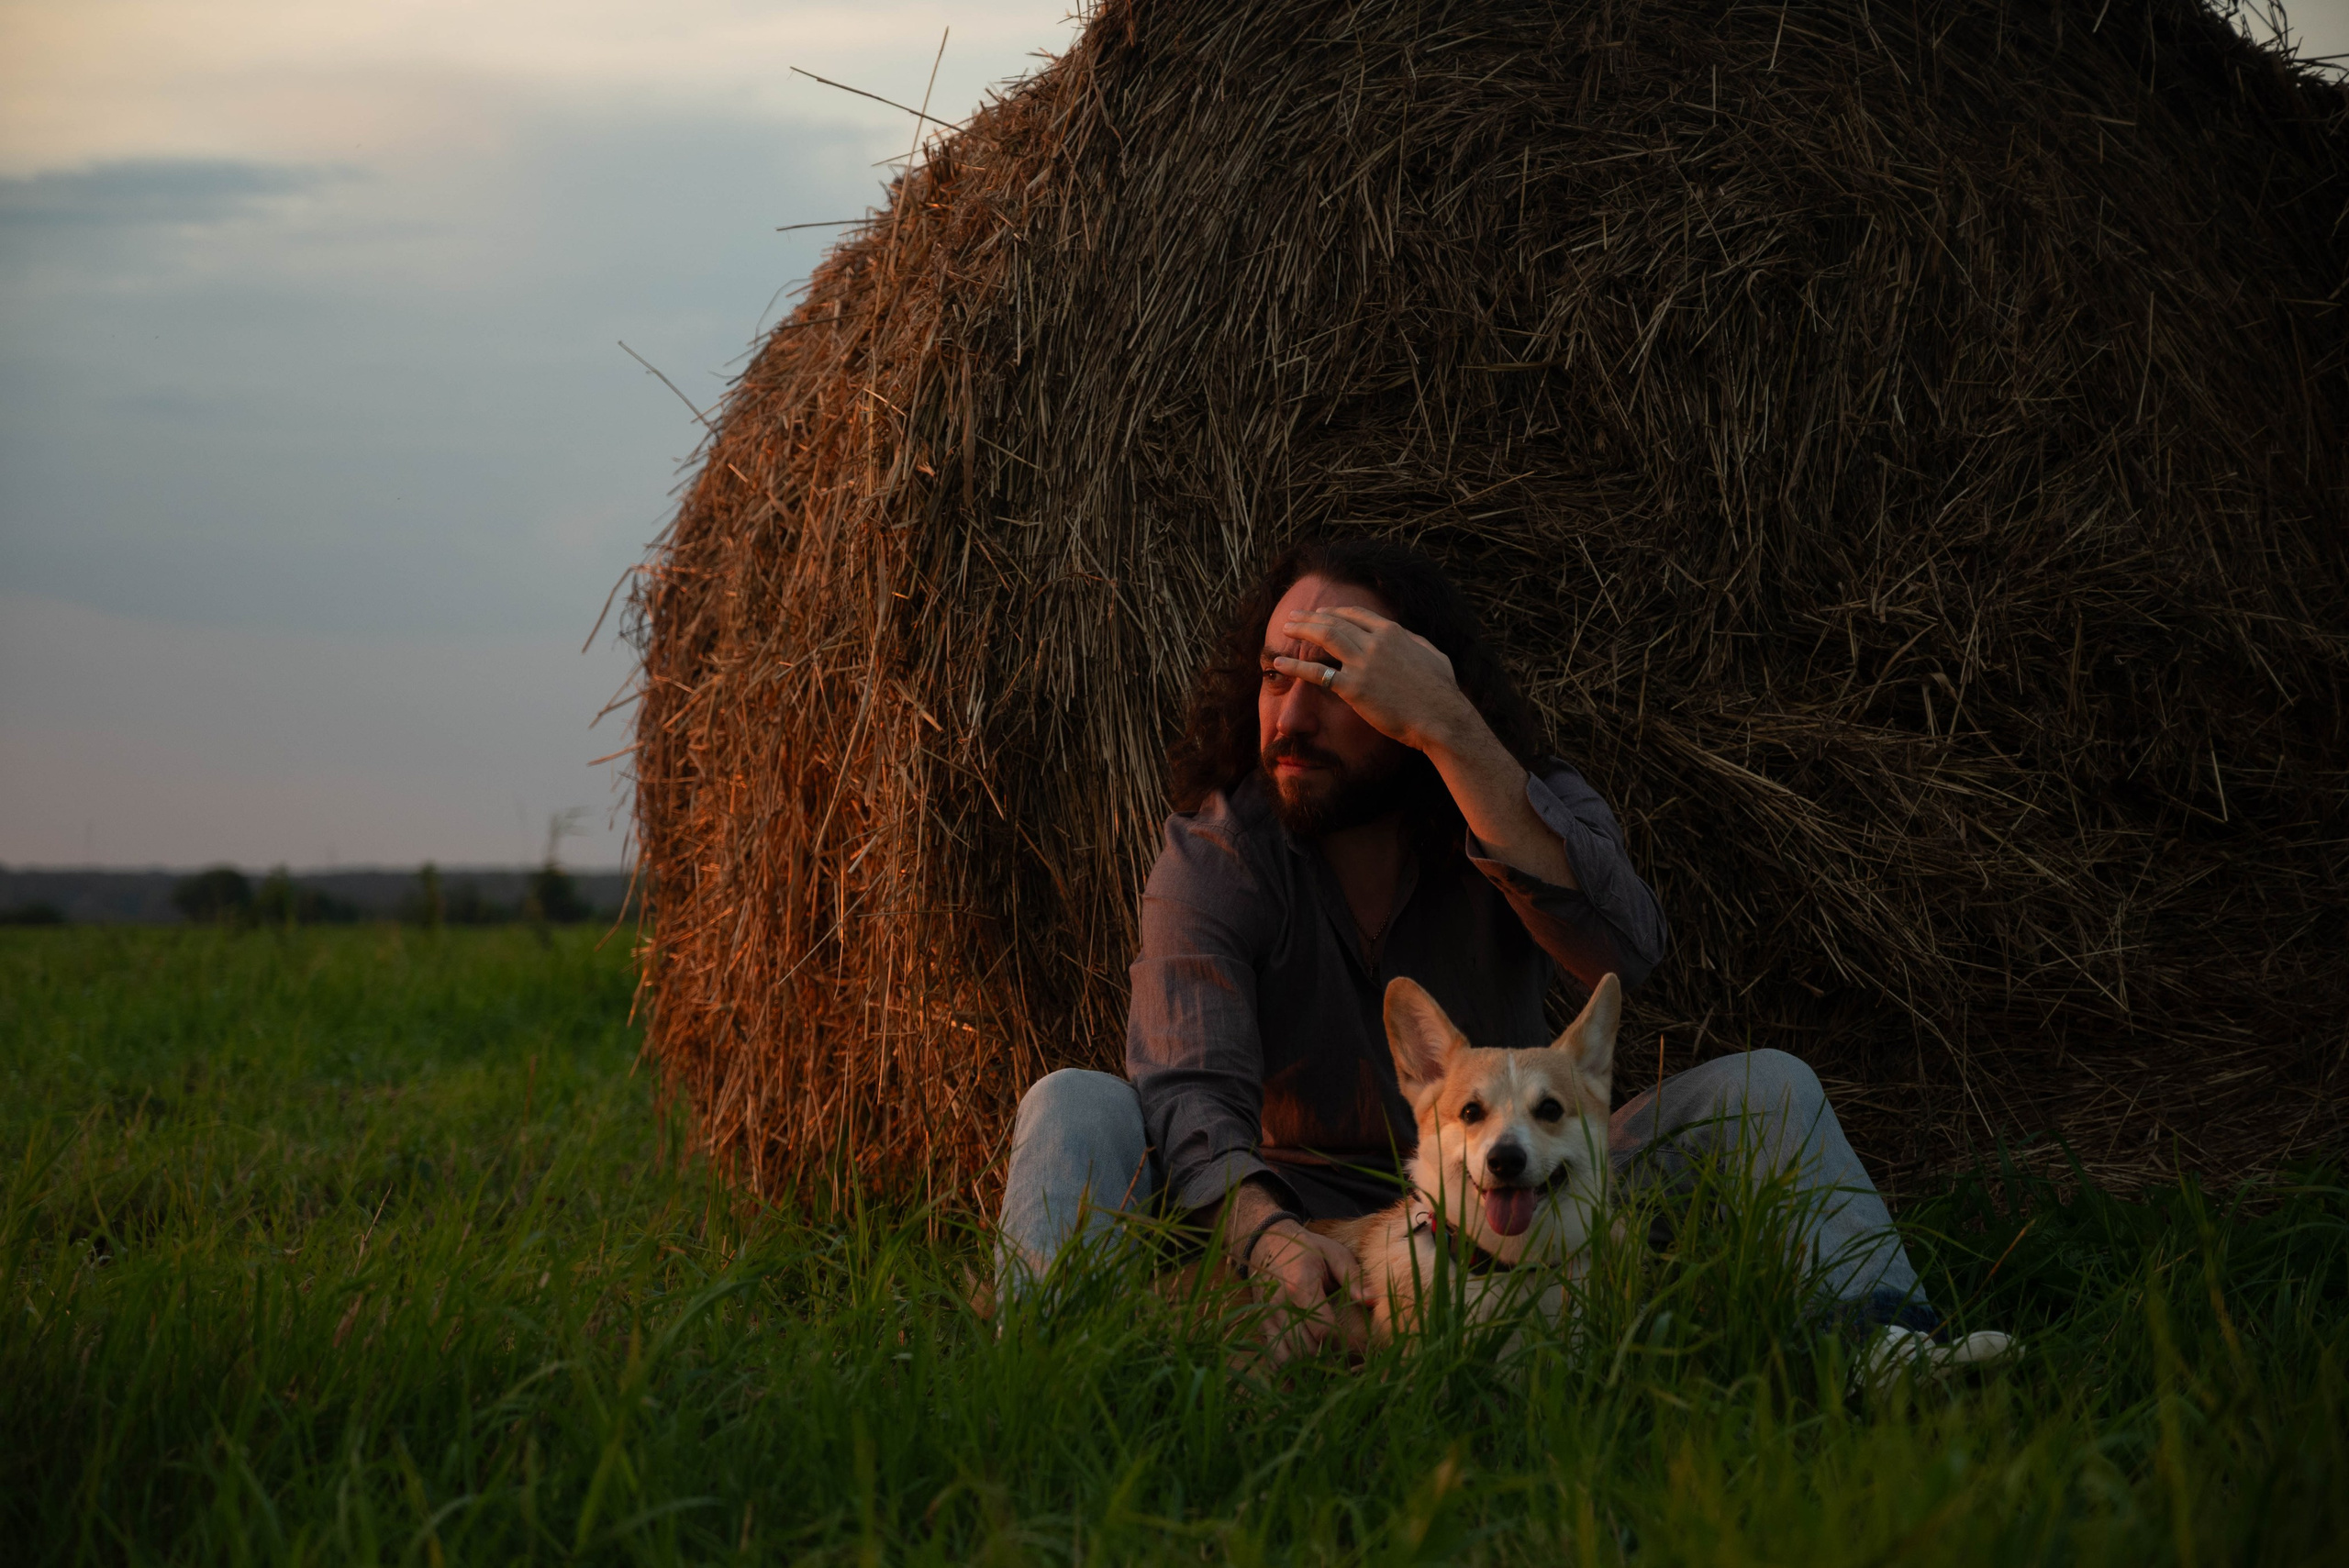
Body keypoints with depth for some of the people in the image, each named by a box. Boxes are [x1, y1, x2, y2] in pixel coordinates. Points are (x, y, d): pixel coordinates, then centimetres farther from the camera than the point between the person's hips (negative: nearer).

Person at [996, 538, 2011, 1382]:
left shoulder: (1535, 811, -6)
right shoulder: (1213, 857, -9)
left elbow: (1625, 953, -31)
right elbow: (1190, 1089, -26)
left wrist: (1451, 734, -36)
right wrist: (1264, 1232, -50)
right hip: (1305, 1208, 0)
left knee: (1761, 1090, -18)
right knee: (1078, 1107, -23)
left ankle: (1877, 1342, -33)